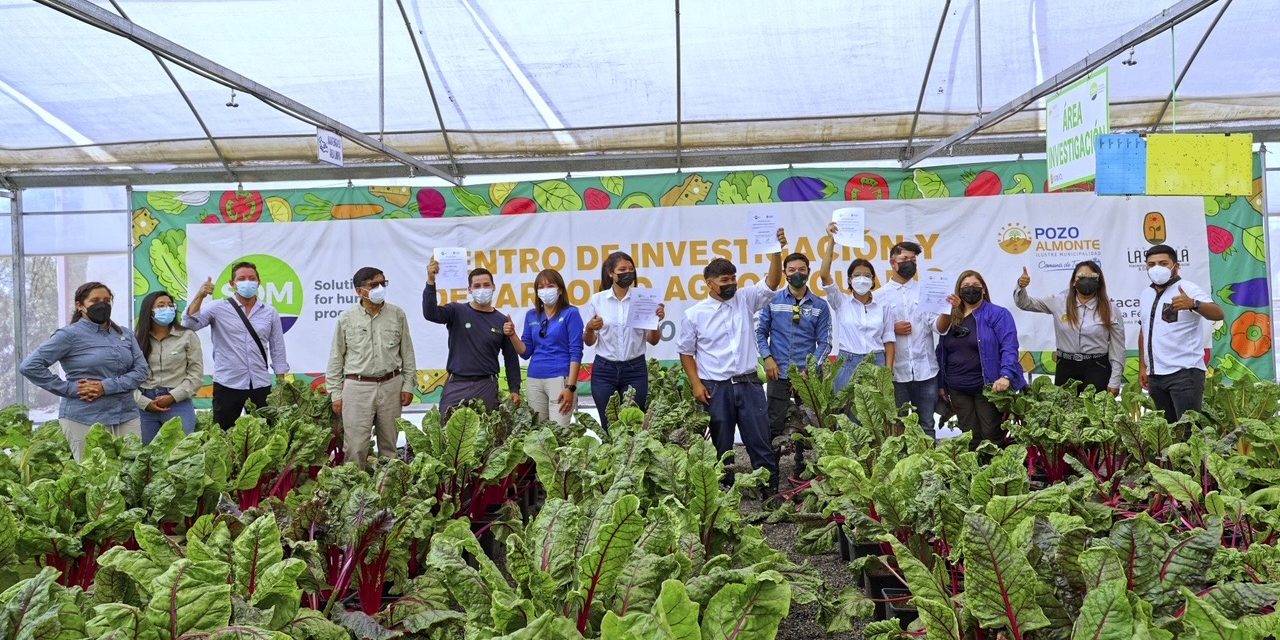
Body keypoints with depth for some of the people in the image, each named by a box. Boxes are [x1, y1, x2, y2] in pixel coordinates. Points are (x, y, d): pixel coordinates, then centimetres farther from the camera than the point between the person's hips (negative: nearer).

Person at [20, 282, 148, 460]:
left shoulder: (124, 335, 12)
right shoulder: (70, 335, -2)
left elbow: (141, 370, 3)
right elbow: (29, 366, -7)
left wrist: (106, 387, -11)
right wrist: (70, 389, -12)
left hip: (127, 416, 4)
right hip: (85, 419, -4)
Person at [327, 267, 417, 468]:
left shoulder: (397, 314, 4)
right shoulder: (346, 319, 0)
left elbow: (407, 352, 8)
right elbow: (336, 358, 4)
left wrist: (408, 385, 3)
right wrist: (335, 394, 1)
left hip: (391, 385, 2)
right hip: (357, 387, -2)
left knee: (389, 444, 10)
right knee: (355, 447, -2)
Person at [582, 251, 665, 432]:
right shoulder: (597, 300, 2)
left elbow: (653, 341, 4)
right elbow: (588, 342, 6)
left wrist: (657, 321, -14)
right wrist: (590, 329, -15)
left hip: (635, 370, 0)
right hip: (604, 370, 0)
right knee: (608, 424, 1)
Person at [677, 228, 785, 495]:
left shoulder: (745, 300, 6)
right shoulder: (694, 314, 1)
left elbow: (771, 283, -6)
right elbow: (685, 352, 6)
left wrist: (776, 252, -20)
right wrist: (696, 384, -3)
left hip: (748, 383, 2)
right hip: (715, 388, -1)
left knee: (760, 441, 4)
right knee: (721, 446, 7)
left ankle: (771, 490, 11)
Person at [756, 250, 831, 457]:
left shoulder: (820, 306, 3)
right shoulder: (773, 301, 2)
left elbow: (824, 342, 3)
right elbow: (761, 331, 7)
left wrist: (810, 369, -7)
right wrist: (768, 358, -6)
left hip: (808, 375, 1)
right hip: (779, 373, -1)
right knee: (775, 424, -2)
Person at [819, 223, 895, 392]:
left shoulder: (883, 306, 8)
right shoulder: (841, 302, 2)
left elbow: (888, 340, 8)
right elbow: (824, 274, -11)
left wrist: (888, 371, -2)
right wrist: (832, 241, -15)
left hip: (876, 364, 1)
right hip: (848, 364, -1)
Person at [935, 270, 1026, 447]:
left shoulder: (998, 314, -4)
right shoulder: (950, 319, 11)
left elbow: (1009, 348, -15)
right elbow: (941, 353, 16)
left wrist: (1006, 376, -29)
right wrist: (941, 384, 13)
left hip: (988, 387, -4)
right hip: (958, 390, 4)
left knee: (992, 437, 1)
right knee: (970, 438, 9)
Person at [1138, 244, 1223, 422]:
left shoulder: (1187, 289, -8)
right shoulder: (1146, 294, 14)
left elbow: (1218, 314, -23)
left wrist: (1192, 304, -42)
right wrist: (1142, 366, 16)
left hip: (1185, 373, -7)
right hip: (1155, 375, 7)